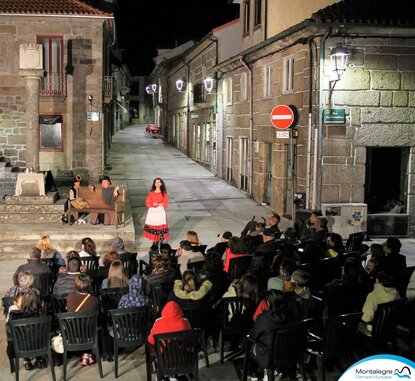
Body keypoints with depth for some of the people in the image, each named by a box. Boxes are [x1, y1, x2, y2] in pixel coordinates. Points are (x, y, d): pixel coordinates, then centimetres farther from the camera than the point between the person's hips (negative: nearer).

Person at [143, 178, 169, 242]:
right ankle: (154, 242, 11)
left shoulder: (163, 193, 1)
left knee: (161, 227, -4)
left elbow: (166, 204, -1)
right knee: (153, 227, 0)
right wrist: (153, 204, -16)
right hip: (152, 212, 1)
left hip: (160, 212, -1)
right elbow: (147, 203, 2)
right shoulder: (151, 193, 3)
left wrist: (159, 204, -15)